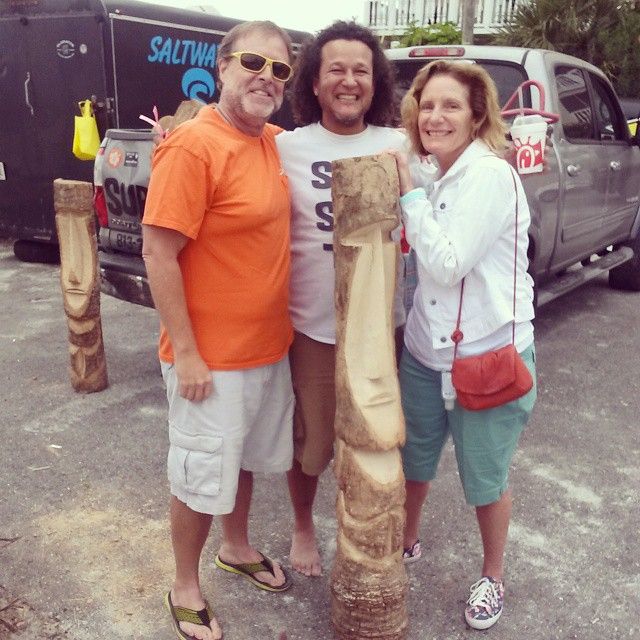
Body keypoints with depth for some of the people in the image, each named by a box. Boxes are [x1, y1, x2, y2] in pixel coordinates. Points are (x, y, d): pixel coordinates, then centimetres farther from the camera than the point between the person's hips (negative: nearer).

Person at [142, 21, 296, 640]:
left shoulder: (274, 142, 5)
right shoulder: (193, 146, -19)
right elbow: (158, 253, -21)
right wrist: (185, 353, -20)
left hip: (269, 346, 8)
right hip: (213, 357, -7)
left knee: (243, 457, 24)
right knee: (200, 478, 9)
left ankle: (236, 547, 48)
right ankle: (185, 589, 33)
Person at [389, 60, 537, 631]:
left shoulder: (490, 175, -17)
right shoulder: (436, 180, 7)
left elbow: (448, 264, -24)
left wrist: (409, 193, -20)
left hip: (489, 356, -7)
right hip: (425, 349, 7)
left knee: (485, 477, 11)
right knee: (413, 457, 21)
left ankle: (493, 576, 37)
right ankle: (407, 542, 48)